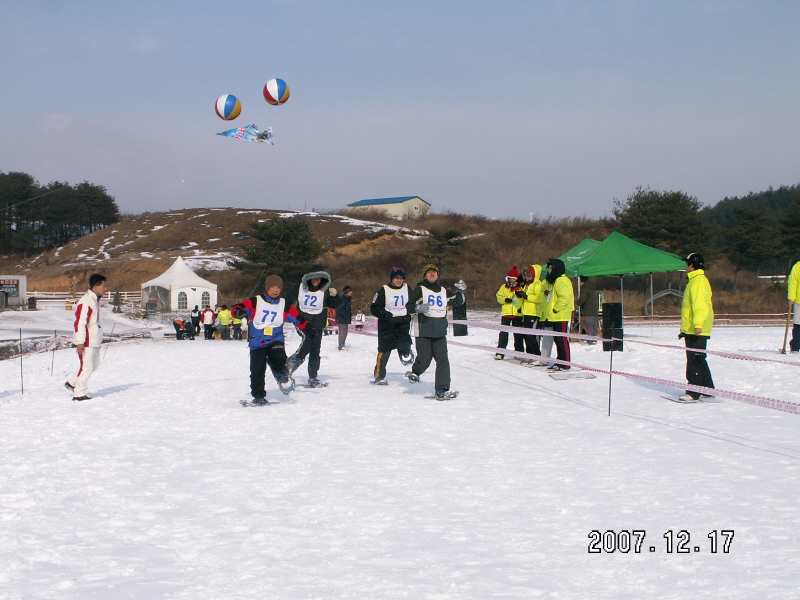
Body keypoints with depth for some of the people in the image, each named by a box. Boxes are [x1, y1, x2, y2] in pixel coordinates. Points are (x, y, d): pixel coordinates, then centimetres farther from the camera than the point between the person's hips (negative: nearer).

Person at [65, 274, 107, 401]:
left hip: (94, 341, 10)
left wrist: (99, 338, 25)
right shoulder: (85, 302, -18)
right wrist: (80, 342, -25)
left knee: (94, 363, 18)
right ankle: (79, 394, 3)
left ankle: (71, 383, 28)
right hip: (86, 342, -10)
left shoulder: (95, 300, 14)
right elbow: (79, 323, -22)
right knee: (86, 367, -5)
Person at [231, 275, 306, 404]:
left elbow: (297, 318, 12)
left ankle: (282, 374, 6)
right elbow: (236, 308, -12)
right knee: (257, 370, -2)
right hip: (257, 342, -1)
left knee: (278, 358, -28)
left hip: (276, 340, 1)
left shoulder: (284, 306, 7)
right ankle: (258, 396, 16)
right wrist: (238, 311, -35)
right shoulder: (255, 302, -3)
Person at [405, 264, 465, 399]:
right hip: (423, 332, -4)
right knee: (424, 360, -5)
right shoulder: (419, 290, 1)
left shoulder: (444, 291, 17)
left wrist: (460, 292, 14)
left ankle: (442, 390, -8)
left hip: (440, 332, 4)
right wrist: (419, 308, -25)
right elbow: (409, 307, -6)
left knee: (443, 360, -7)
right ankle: (415, 373, 30)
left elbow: (457, 303, 30)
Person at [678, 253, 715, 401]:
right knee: (699, 361, 14)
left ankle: (693, 392, -9)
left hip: (696, 331, -11)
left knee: (695, 361, -9)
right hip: (692, 330, 11)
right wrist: (684, 328, 27)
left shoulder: (698, 281, -13)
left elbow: (700, 304, -24)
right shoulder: (695, 280, 20)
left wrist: (698, 324, -32)